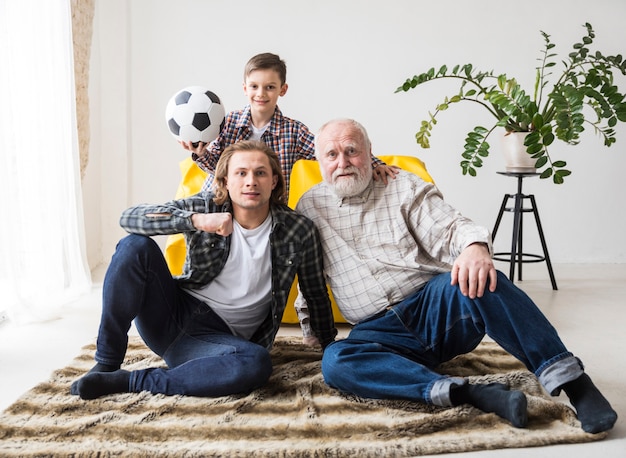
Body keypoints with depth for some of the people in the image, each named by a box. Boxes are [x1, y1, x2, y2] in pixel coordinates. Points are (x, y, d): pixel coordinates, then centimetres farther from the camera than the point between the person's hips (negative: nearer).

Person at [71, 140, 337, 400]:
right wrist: (196, 221, -26)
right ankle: (106, 365, -14)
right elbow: (129, 217, -13)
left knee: (257, 363, -36)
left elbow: (317, 296, 9)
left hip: (218, 337, -1)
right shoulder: (205, 208, -3)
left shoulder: (299, 232, -3)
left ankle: (128, 382, -25)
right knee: (135, 245, -21)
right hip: (176, 312, 1)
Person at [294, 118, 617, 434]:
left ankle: (574, 383, -29)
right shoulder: (310, 206, 11)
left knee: (478, 279, -34)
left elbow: (449, 229, -7)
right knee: (334, 361, -32)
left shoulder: (404, 187, 7)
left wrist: (475, 247, -30)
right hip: (379, 329, 1)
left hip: (434, 304, -1)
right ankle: (470, 394, -36)